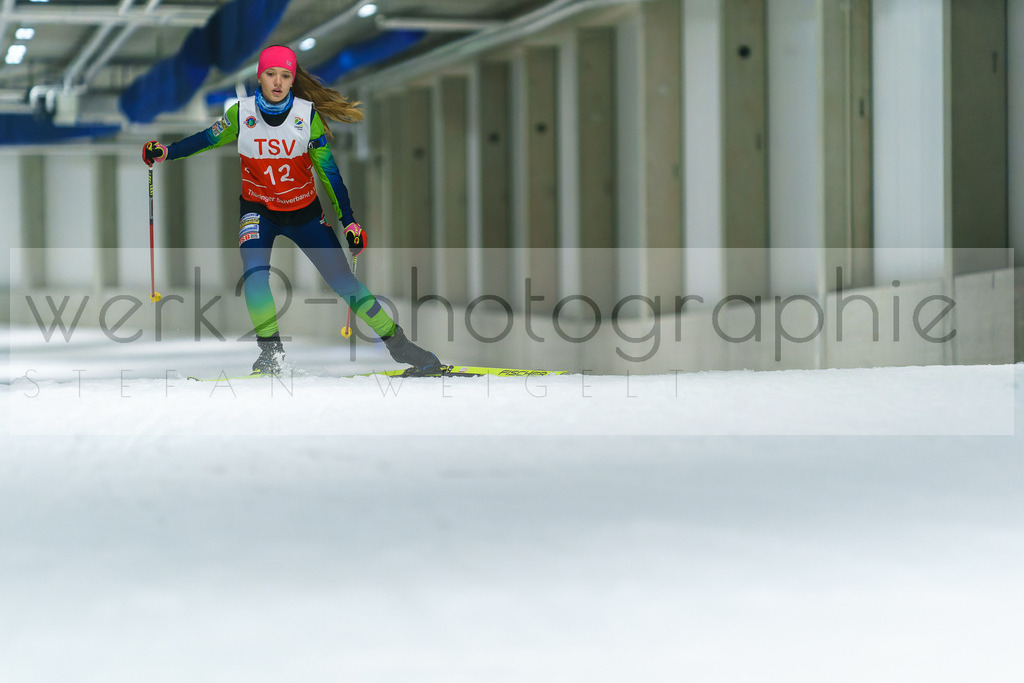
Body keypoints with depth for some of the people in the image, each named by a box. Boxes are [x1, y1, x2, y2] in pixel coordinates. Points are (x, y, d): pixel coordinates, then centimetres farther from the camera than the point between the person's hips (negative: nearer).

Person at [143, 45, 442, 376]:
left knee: (343, 281, -5)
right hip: (259, 211, 0)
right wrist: (165, 152, -3)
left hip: (305, 211, 0)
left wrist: (348, 221, -10)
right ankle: (271, 352, -14)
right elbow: (208, 138, 6)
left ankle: (397, 343, 6)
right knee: (255, 272, -26)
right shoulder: (241, 114, -12)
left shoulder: (308, 115, -14)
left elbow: (328, 169, -9)